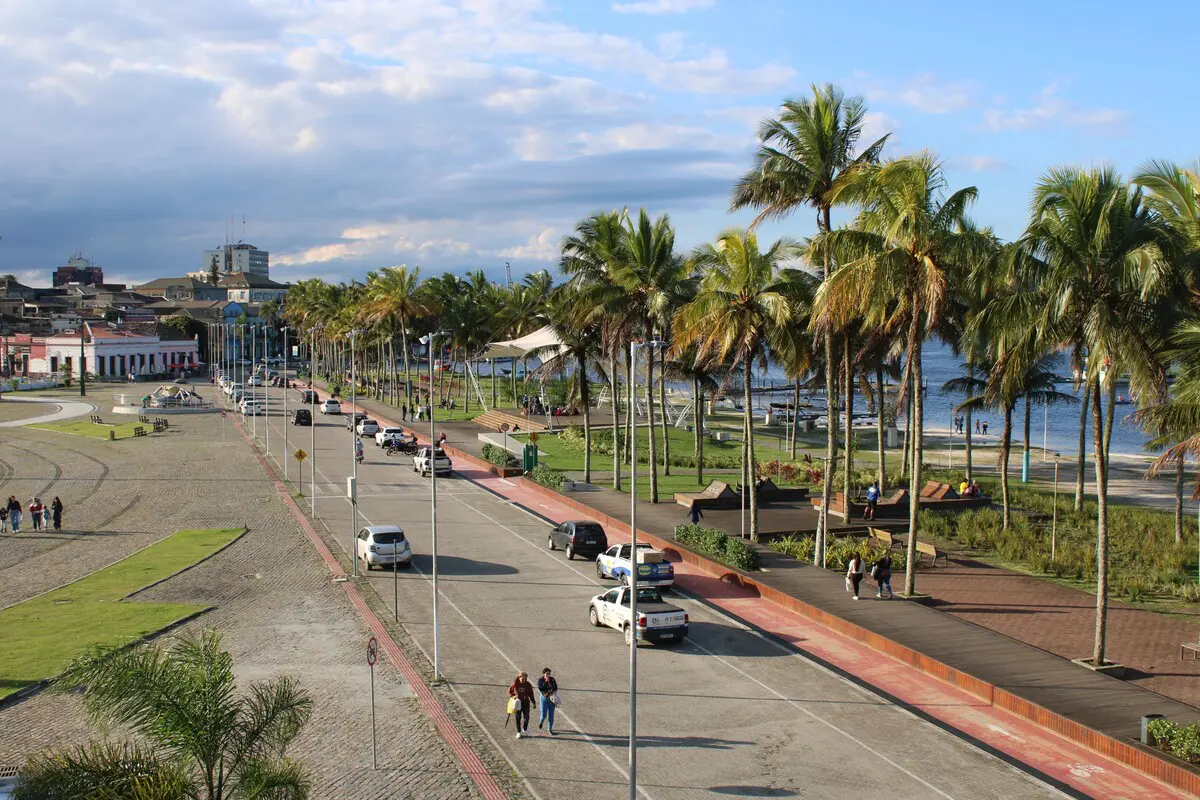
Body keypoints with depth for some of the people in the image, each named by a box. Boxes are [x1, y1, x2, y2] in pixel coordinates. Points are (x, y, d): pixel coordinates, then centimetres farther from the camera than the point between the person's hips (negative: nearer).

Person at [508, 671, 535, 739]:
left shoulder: (528, 685, -1)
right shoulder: (515, 684, -7)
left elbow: (531, 694, 8)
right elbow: (509, 691, 4)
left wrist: (533, 702, 7)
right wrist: (513, 696, -14)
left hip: (526, 703, 1)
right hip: (518, 703, -1)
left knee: (526, 717, 0)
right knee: (518, 718, 4)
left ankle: (525, 729, 27)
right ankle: (518, 732, 14)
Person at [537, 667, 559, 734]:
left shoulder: (552, 679, -1)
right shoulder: (540, 680, -8)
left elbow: (555, 688, 2)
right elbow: (540, 689, -21)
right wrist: (546, 682, -22)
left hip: (552, 698, 2)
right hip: (544, 698, -2)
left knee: (551, 715, 5)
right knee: (544, 715, -1)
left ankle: (550, 729, 18)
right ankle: (541, 721, 34)